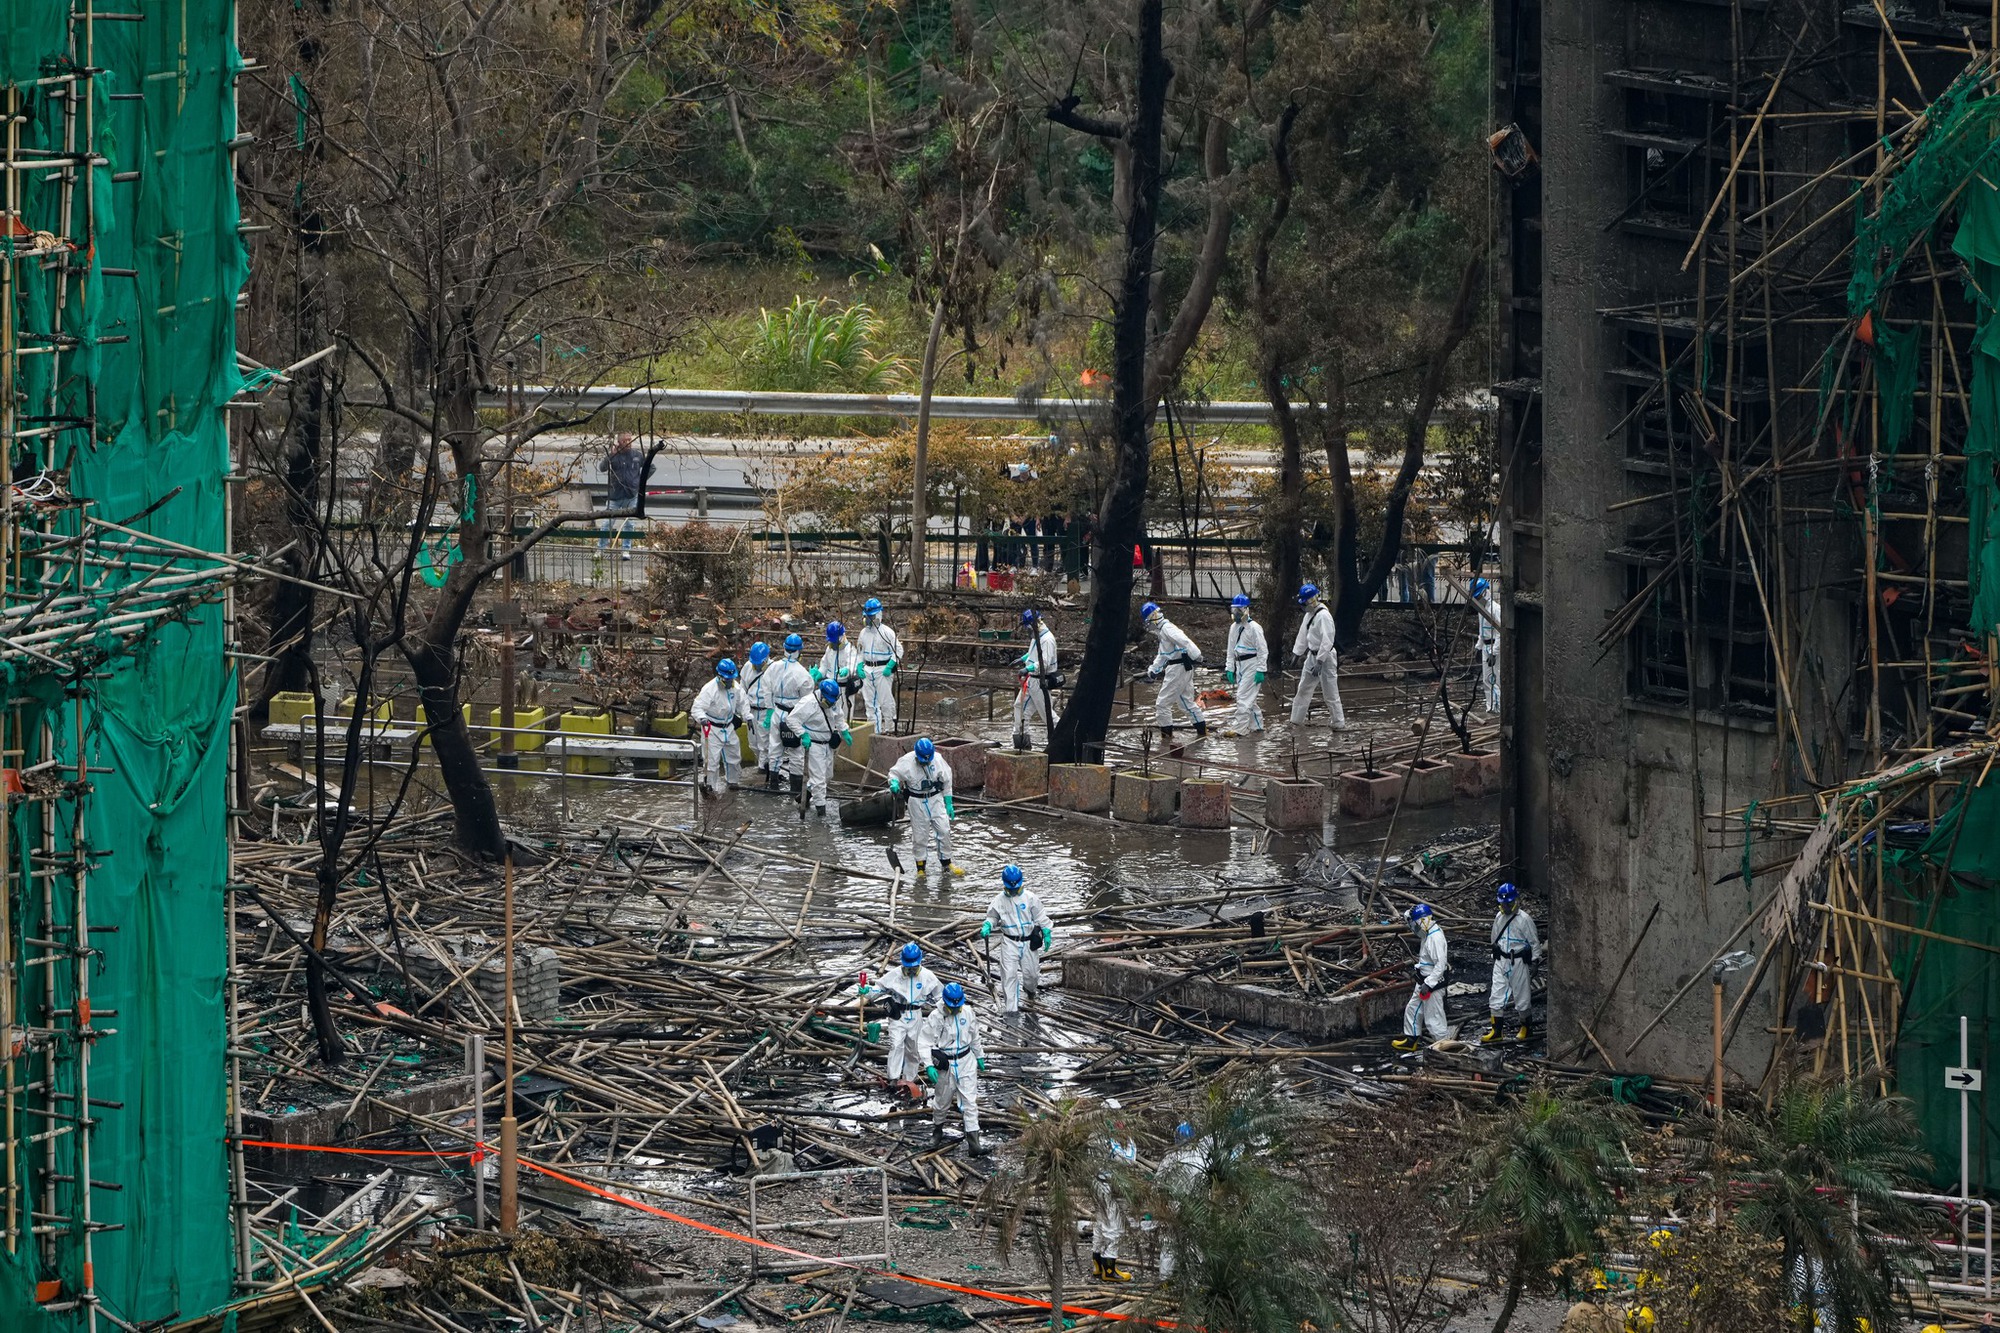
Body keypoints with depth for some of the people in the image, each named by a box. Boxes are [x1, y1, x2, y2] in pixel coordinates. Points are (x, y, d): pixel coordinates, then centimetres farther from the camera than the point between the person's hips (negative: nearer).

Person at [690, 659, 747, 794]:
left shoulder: (736, 687, -3)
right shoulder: (709, 689, -24)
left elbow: (742, 703, 13)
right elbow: (697, 707, -28)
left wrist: (747, 717, 2)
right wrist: (701, 718, -48)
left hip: (728, 727, 7)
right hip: (712, 729, -7)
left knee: (734, 755, 20)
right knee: (711, 759, -9)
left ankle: (733, 781, 41)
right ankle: (709, 786, 2)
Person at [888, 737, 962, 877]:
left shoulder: (937, 759, -6)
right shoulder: (907, 761, -13)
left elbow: (946, 782, 5)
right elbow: (894, 773, -1)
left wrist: (949, 804, 6)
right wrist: (894, 783, -25)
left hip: (936, 799, 2)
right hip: (917, 801, -2)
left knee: (944, 831, -2)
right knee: (919, 835, 2)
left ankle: (946, 864, 12)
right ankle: (921, 868, 16)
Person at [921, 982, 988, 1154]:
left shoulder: (967, 1012, -2)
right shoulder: (937, 1017, -15)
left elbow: (974, 1036, 13)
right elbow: (927, 1043, -13)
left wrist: (980, 1056, 20)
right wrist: (929, 1066, -22)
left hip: (966, 1062, 3)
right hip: (945, 1064, -3)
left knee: (970, 1101, -3)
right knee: (942, 1101, 14)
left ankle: (973, 1142, -3)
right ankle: (937, 1130, 42)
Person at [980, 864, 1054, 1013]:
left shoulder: (1030, 898, -3)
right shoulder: (999, 900, -1)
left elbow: (1040, 917, 4)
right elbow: (992, 917, 10)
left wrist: (1046, 933, -3)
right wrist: (987, 926, -10)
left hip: (1029, 942, 1)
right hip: (1009, 943, -1)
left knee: (1031, 972, 12)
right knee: (1009, 975, -9)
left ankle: (1030, 988, 49)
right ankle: (1011, 1008, -4)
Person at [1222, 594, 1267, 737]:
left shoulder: (1254, 628, -13)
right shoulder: (1234, 627, 11)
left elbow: (1262, 651, -14)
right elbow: (1231, 650, 17)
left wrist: (1260, 670, -17)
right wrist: (1229, 669, 12)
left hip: (1252, 666, -9)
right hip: (1239, 665, 9)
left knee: (1243, 698, -12)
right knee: (1249, 698, 14)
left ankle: (1238, 728, -14)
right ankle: (1256, 726, 23)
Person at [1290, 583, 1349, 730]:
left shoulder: (1323, 615, -21)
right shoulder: (1309, 614, 8)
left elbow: (1327, 641, -25)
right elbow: (1303, 635, 17)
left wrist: (1319, 663, -27)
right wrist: (1296, 653, 14)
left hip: (1325, 657, -10)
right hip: (1312, 655, 10)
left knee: (1331, 692, -4)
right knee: (1303, 689, 15)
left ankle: (1340, 723, 4)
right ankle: (1297, 721, 24)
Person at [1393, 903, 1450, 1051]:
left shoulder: (1435, 937, -25)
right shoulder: (1427, 934, 5)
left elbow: (1440, 964, -29)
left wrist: (1428, 984, -29)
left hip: (1433, 985, -11)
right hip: (1424, 982, 11)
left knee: (1434, 1019, -6)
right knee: (1412, 1010, 22)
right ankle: (1410, 1040, 35)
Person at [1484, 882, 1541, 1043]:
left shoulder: (1524, 918, -11)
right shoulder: (1499, 917, 8)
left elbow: (1534, 942, -7)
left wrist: (1534, 962, -8)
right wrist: (1495, 957, 21)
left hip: (1518, 962, -5)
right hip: (1501, 961, 5)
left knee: (1522, 995, 5)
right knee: (1496, 994, -1)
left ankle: (1523, 1028, 21)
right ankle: (1495, 1030, 2)